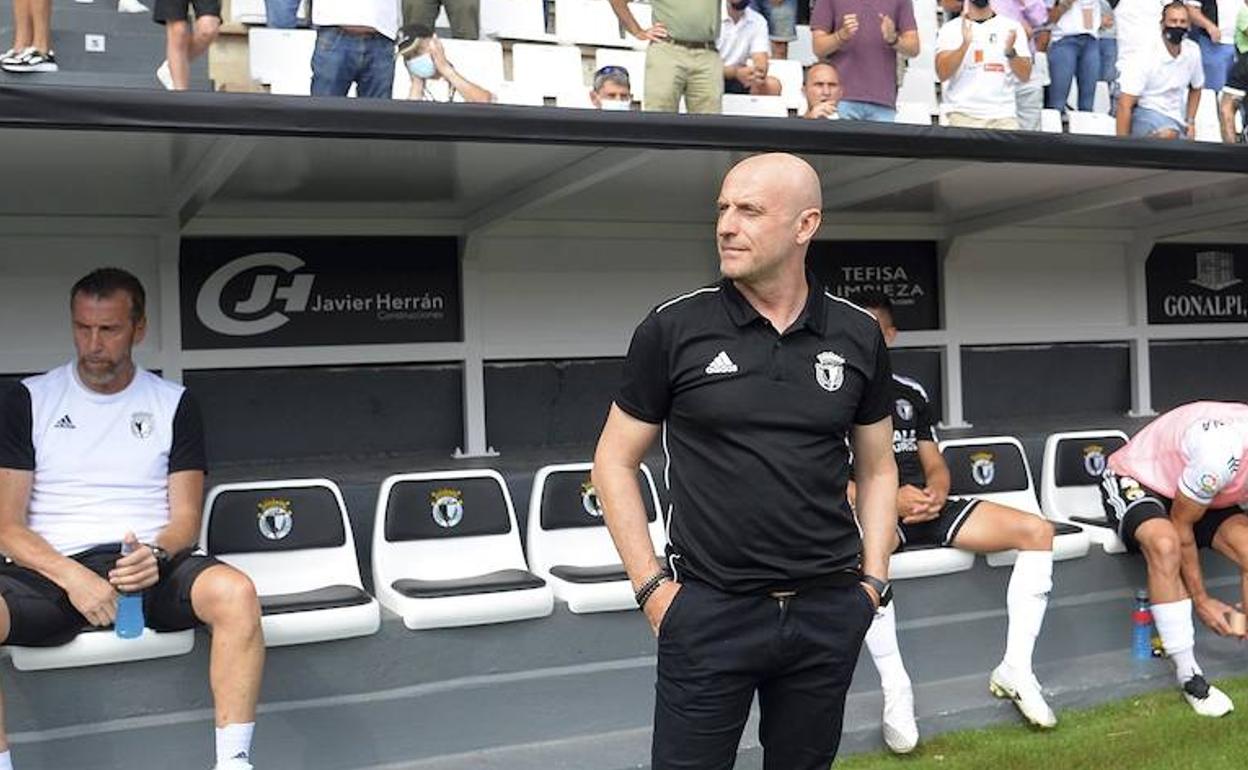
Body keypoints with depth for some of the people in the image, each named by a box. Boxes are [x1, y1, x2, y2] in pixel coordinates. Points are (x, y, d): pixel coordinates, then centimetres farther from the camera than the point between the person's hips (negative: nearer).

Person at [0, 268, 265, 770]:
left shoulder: (174, 405, 12)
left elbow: (186, 519, 8)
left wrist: (155, 554, -16)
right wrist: (72, 577, -15)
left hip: (149, 567, 1)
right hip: (53, 572, 0)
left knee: (235, 592, -32)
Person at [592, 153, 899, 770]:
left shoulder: (858, 337, 3)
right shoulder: (674, 330, -5)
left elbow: (877, 467, 13)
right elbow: (615, 462, 0)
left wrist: (873, 581, 5)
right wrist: (651, 586, -5)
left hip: (828, 610, 3)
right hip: (709, 609, -2)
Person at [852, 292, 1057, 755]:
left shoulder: (911, 394, 21)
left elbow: (935, 465, 19)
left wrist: (935, 492, -6)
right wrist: (891, 499, -19)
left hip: (926, 507, 6)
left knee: (1036, 530, -11)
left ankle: (1015, 669, -8)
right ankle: (895, 691, -33)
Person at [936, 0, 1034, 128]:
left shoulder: (1012, 28, 10)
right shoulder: (951, 29, 6)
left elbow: (1025, 76, 2)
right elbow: (942, 74, -7)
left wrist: (1010, 52, -16)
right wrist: (965, 44, -20)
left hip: (1003, 114, 2)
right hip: (962, 113, -2)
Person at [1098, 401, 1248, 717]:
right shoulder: (1222, 453, -37)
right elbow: (1181, 526, -23)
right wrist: (1201, 600, -14)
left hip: (1200, 496, 6)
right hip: (1133, 481, -6)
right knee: (1165, 543, -38)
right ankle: (1187, 674, -28)